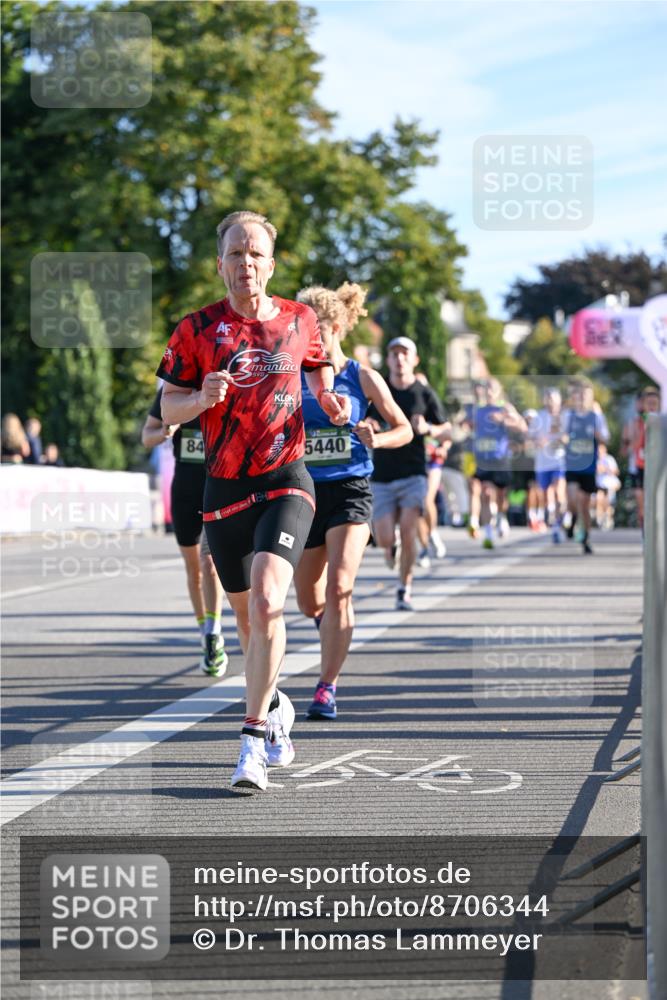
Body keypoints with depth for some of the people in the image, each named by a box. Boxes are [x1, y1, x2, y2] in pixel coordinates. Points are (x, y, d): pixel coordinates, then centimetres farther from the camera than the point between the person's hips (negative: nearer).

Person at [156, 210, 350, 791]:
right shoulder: (197, 329, -2)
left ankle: (254, 739, -18)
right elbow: (169, 408, 2)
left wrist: (331, 401, 2)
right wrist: (203, 397, -18)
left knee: (268, 601, -22)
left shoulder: (299, 320, 1)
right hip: (224, 488, 2)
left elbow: (318, 367, 22)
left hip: (286, 482, -2)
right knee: (247, 614, 13)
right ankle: (275, 707, 40)